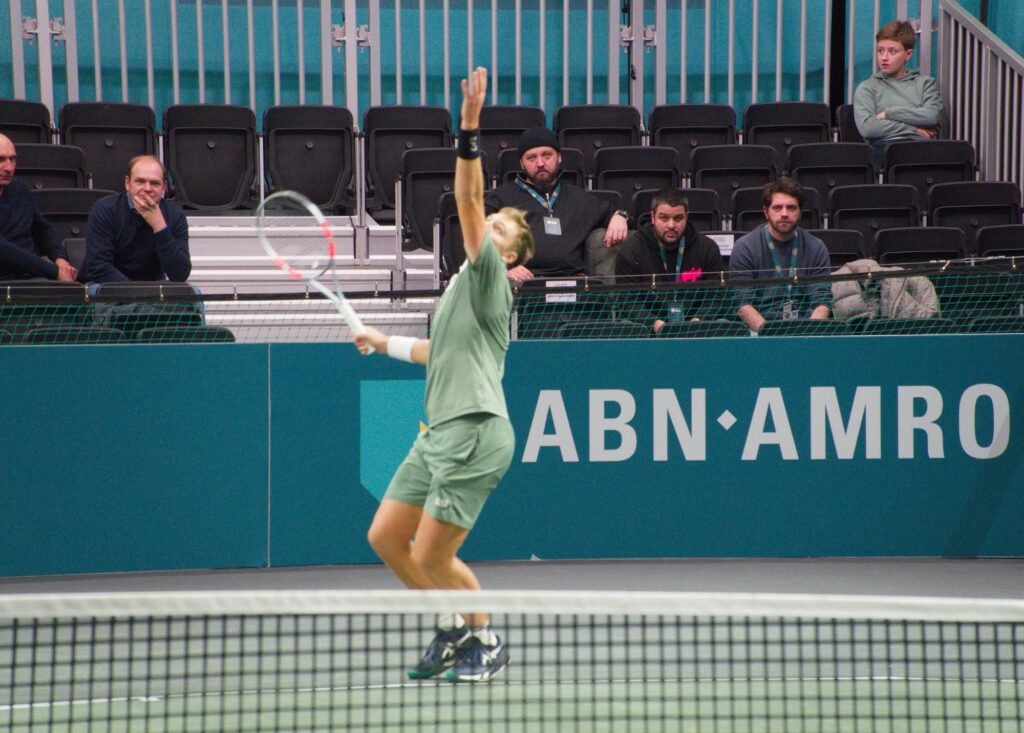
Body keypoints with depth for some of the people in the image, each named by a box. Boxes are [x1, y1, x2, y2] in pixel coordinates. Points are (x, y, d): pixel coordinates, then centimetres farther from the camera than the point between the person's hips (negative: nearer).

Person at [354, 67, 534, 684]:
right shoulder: (466, 285, 22)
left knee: (432, 556, -7)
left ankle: (486, 641, 13)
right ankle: (454, 625, 24)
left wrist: (470, 131, -24)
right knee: (386, 538, 8)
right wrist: (385, 343, 37)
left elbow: (469, 200, -17)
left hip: (475, 431, -9)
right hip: (439, 431, 9)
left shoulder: (489, 275, -4)